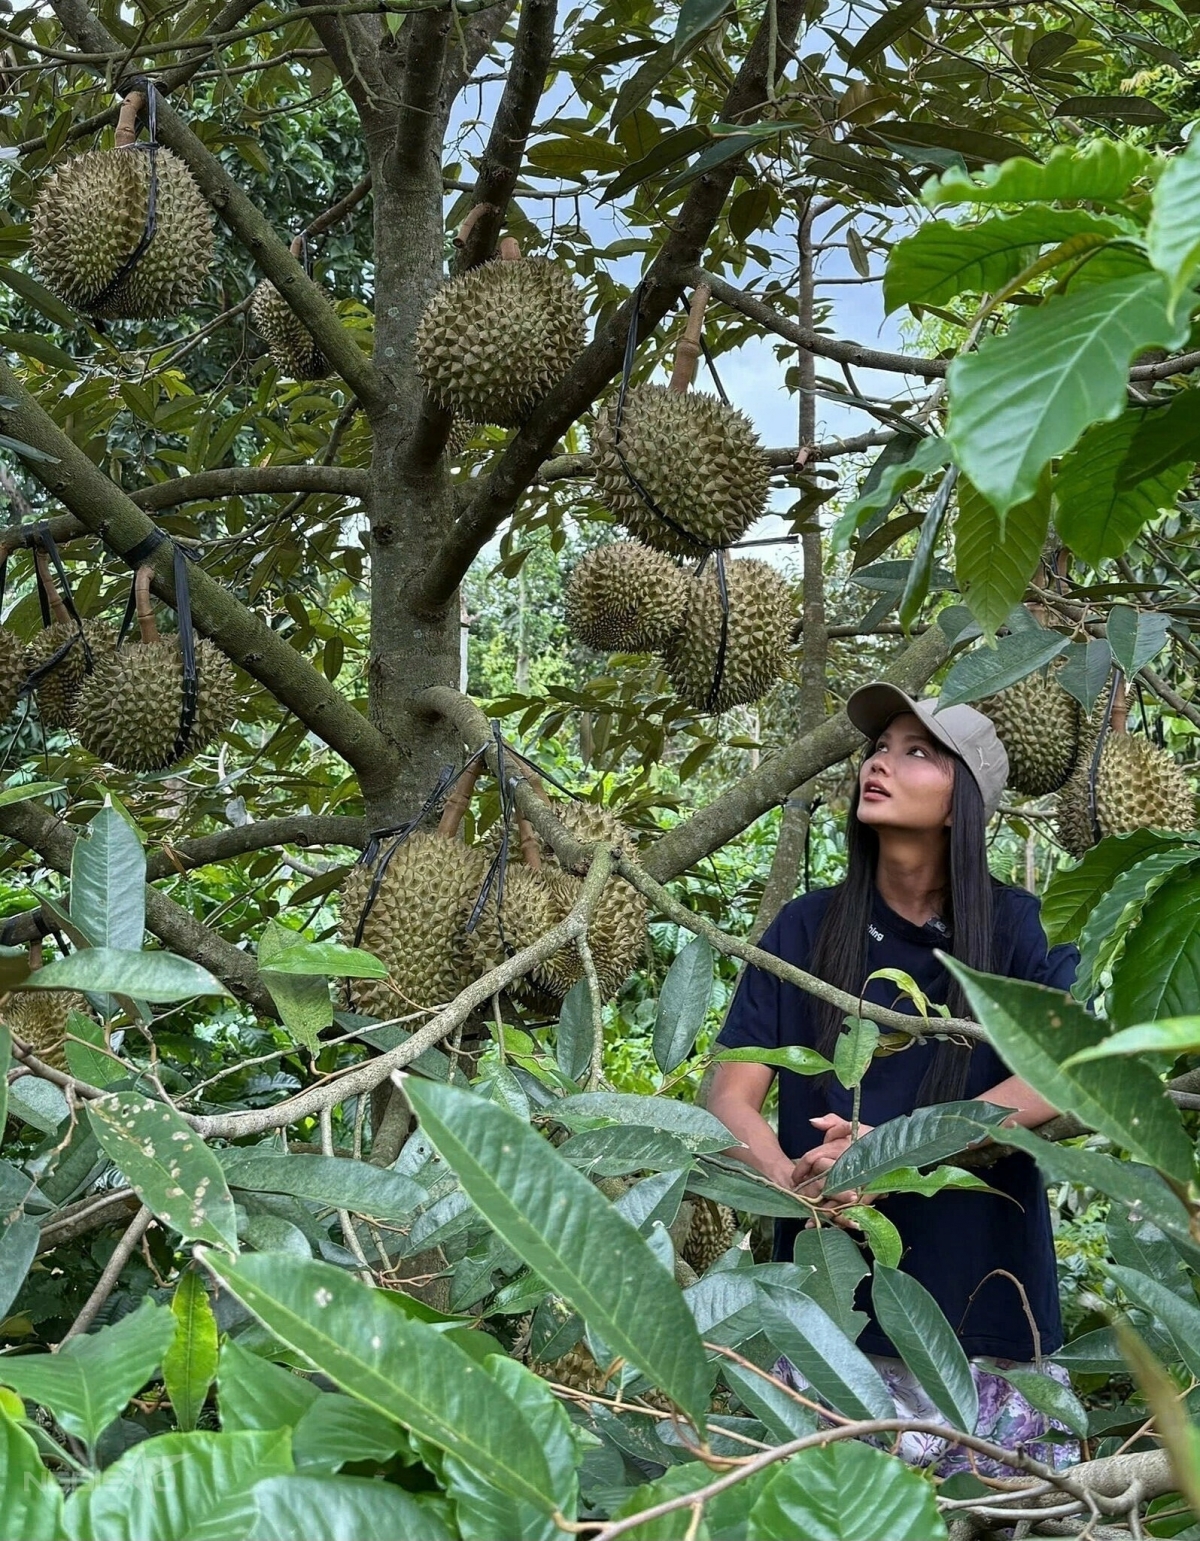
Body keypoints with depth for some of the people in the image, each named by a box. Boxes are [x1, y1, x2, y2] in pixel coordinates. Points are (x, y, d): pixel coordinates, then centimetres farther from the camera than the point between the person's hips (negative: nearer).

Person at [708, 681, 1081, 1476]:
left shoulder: (1017, 926, -1)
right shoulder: (805, 928, 2)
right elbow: (732, 1095, -3)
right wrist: (794, 1177, -25)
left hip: (985, 1300, -1)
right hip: (831, 1302, 1)